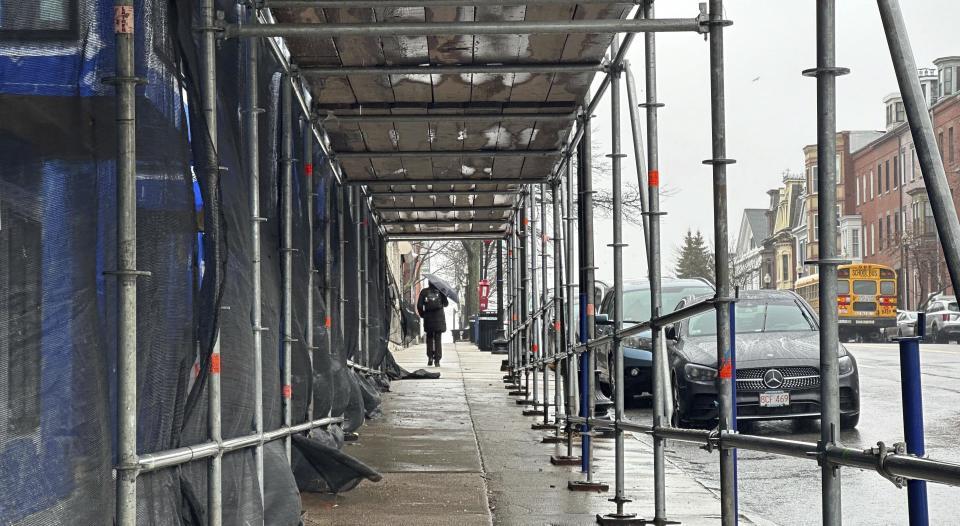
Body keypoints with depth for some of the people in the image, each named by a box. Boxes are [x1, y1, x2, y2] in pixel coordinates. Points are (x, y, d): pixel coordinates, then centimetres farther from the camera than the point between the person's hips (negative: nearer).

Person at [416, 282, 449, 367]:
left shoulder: (424, 292, 0)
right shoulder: (440, 291, -2)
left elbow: (419, 306, -3)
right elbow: (446, 304, 6)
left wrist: (422, 315, 11)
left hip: (428, 318, 1)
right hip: (439, 318, -1)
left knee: (429, 338, 14)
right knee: (438, 339, 2)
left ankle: (430, 357, 3)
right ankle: (437, 360, -2)